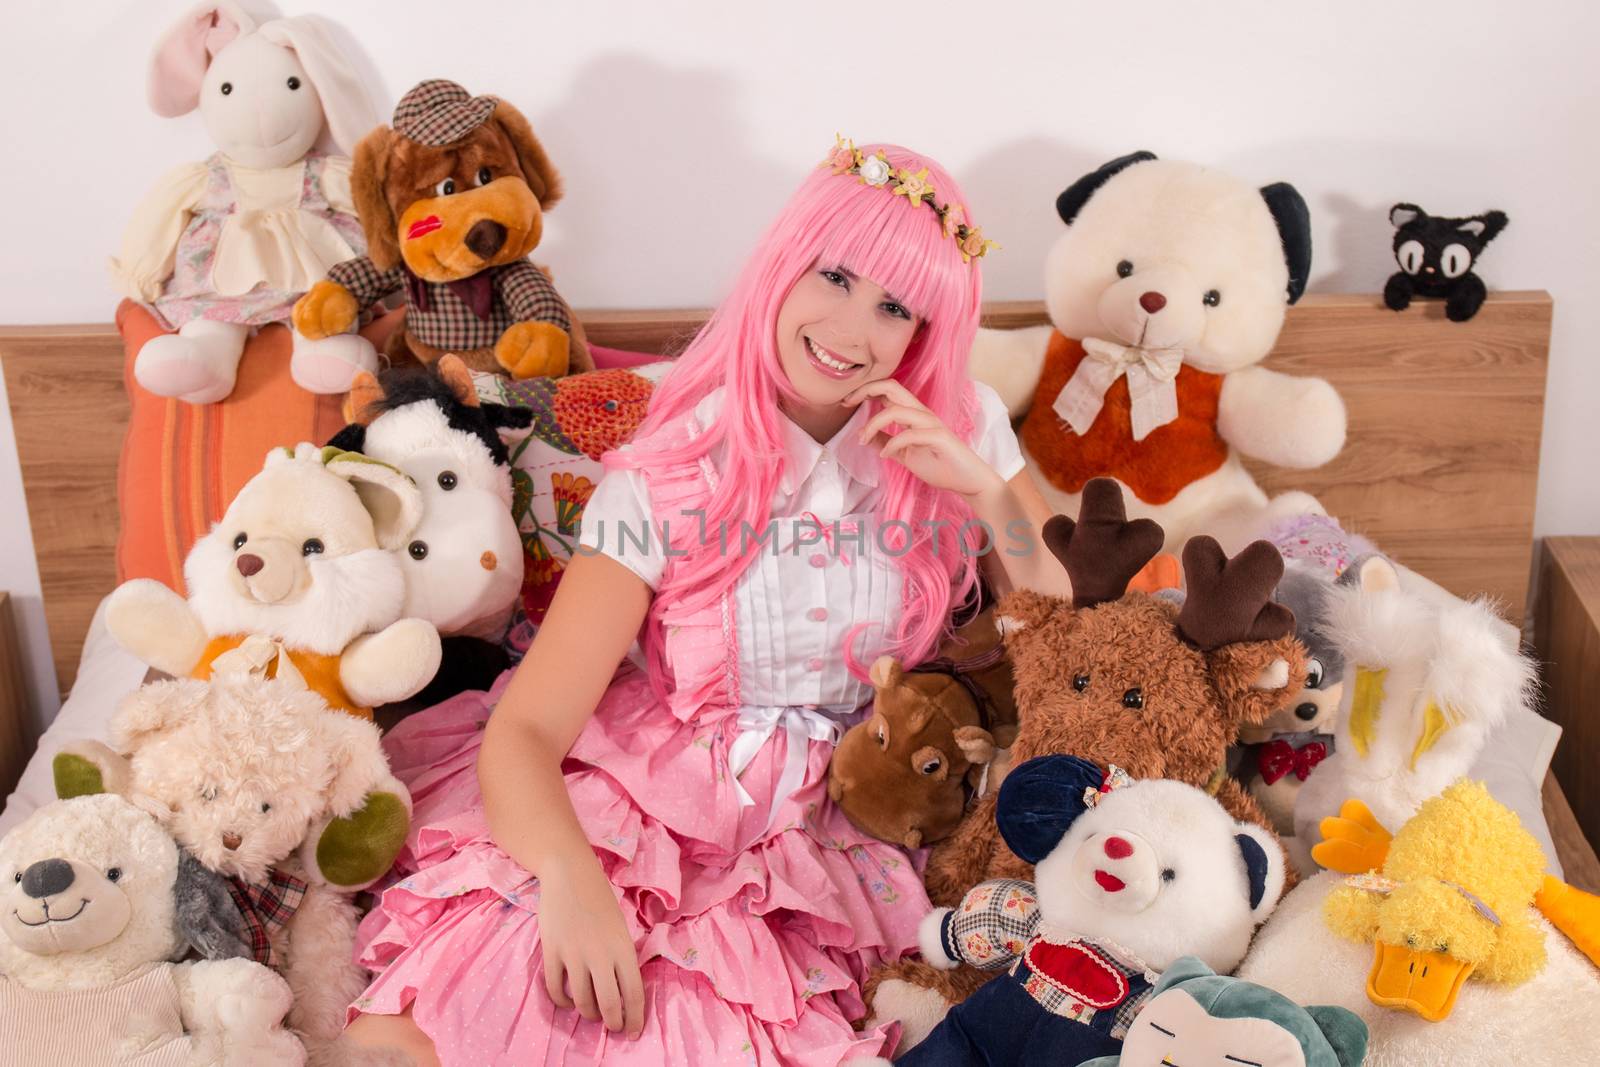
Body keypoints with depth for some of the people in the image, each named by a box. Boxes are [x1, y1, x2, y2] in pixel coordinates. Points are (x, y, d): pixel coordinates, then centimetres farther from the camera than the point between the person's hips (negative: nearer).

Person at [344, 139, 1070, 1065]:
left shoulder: (961, 435, 2)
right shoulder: (668, 478, -7)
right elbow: (525, 730, -13)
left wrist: (987, 490, -12)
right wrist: (571, 877, -34)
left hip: (823, 849, 3)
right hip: (647, 812, -2)